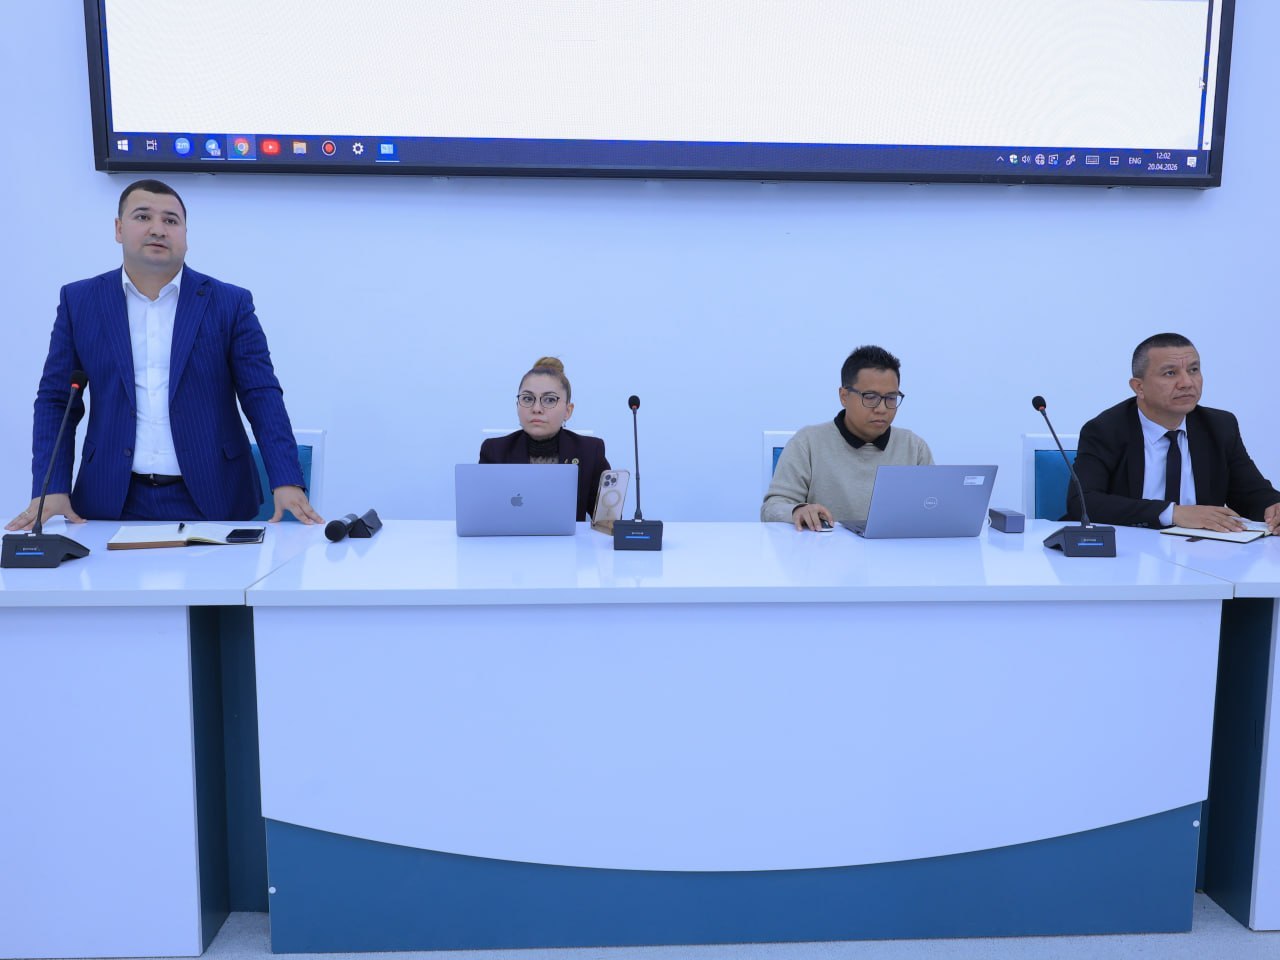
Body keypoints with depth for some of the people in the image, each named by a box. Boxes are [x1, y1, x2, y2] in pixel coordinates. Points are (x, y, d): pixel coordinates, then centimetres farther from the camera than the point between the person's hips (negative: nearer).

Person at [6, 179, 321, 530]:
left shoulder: (230, 303, 2)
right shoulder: (80, 301, 7)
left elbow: (262, 396, -4)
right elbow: (56, 400, 7)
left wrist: (287, 482, -16)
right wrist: (52, 488, -6)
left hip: (211, 499, -1)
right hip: (114, 502, 1)